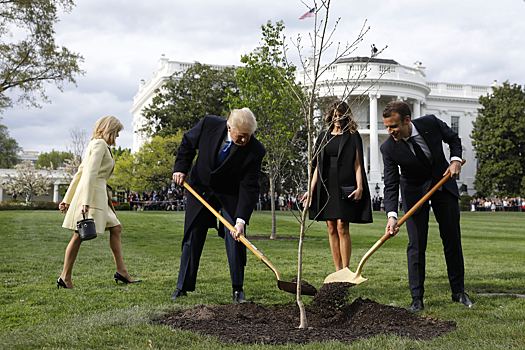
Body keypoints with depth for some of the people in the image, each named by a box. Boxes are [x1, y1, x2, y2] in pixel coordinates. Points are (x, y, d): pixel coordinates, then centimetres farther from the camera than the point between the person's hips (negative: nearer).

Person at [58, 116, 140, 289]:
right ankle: (65, 277, -1)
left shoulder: (97, 144, 22)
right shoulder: (100, 144, -8)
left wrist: (67, 200, 20)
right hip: (92, 192, -10)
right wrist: (86, 201, -26)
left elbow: (79, 173, 21)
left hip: (99, 194, 10)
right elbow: (91, 172, -19)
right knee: (81, 234, -7)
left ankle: (121, 271, 10)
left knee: (116, 228, 9)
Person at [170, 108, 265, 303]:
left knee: (235, 237, -11)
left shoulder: (255, 151, -26)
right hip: (200, 188, 2)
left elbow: (249, 187, -24)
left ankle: (237, 289, 4)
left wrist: (241, 220, -31)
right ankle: (183, 286, 18)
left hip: (231, 195, -1)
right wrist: (181, 168, -9)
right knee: (192, 237, 5)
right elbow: (188, 143, 0)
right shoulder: (209, 125, -22)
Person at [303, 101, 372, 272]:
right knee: (331, 229, 5)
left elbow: (358, 164, -2)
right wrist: (311, 189, 9)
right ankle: (338, 271, 11)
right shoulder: (324, 136, 15)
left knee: (342, 227, -8)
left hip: (344, 186, -4)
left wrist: (359, 187, -14)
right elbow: (317, 166, 15)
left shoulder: (353, 136, 3)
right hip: (326, 187, 5)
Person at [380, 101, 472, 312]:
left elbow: (453, 138, 2)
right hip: (414, 192, -2)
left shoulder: (431, 123, -20)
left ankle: (458, 292, 24)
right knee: (416, 244, -8)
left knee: (453, 240, 8)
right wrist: (392, 216, -35)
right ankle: (417, 299, 2)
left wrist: (455, 160, -15)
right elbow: (391, 185, -23)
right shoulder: (389, 148, -23)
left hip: (444, 185, 2)